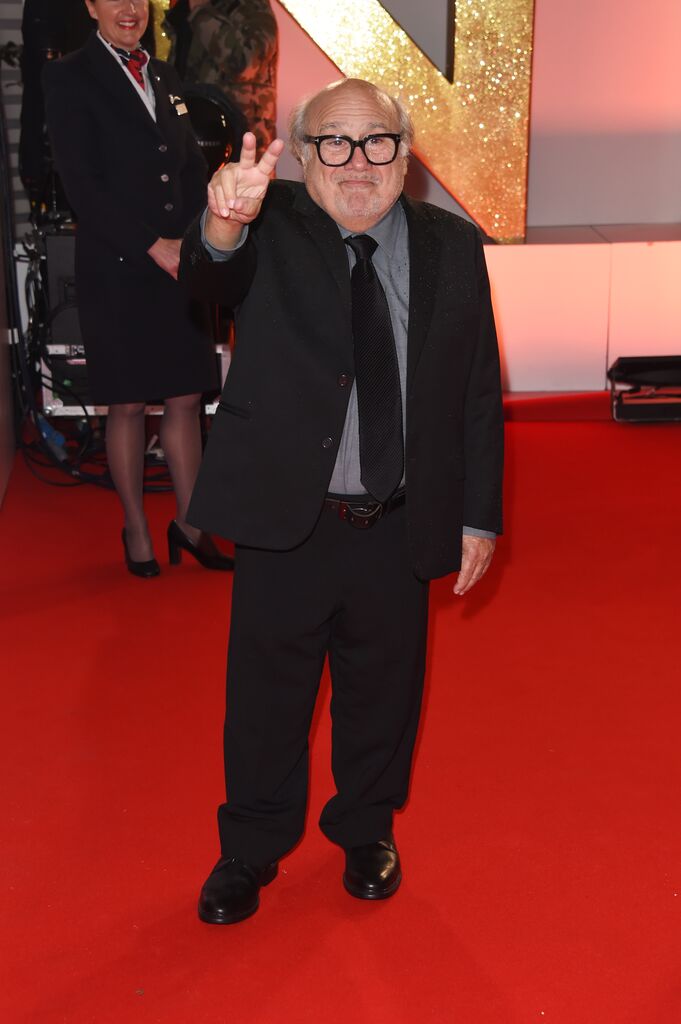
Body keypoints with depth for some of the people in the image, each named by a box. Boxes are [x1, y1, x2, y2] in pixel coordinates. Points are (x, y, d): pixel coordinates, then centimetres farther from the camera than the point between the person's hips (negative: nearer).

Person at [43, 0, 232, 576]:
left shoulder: (164, 77, 16)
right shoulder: (70, 79, -2)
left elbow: (193, 167, 15)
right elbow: (81, 185, -10)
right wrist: (154, 245, -14)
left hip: (180, 264, 5)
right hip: (117, 269, -5)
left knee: (187, 398, 6)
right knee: (128, 405, 2)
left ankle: (188, 524, 18)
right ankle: (137, 532, 17)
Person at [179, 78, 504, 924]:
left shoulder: (452, 247, 1)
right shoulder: (273, 229, -6)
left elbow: (479, 393, 4)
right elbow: (208, 275, -29)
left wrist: (479, 516, 2)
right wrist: (224, 223, -52)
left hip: (400, 531, 2)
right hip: (284, 522, -2)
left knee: (382, 690, 19)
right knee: (266, 695, 12)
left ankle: (366, 831, 44)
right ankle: (251, 850, 36)